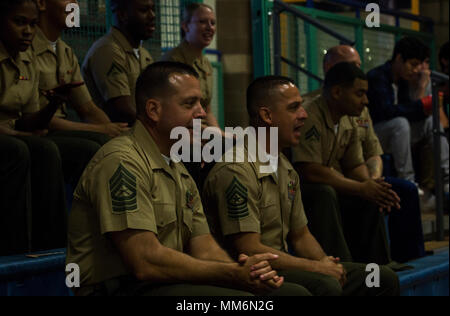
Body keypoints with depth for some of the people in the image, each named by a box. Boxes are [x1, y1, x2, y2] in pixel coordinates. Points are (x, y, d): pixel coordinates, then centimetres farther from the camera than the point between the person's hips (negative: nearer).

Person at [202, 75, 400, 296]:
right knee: (325, 285, -35)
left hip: (282, 267, 9)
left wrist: (325, 261, -1)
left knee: (384, 279, 0)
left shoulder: (286, 168, 15)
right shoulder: (235, 172, -16)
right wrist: (316, 267, -15)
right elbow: (248, 250, -20)